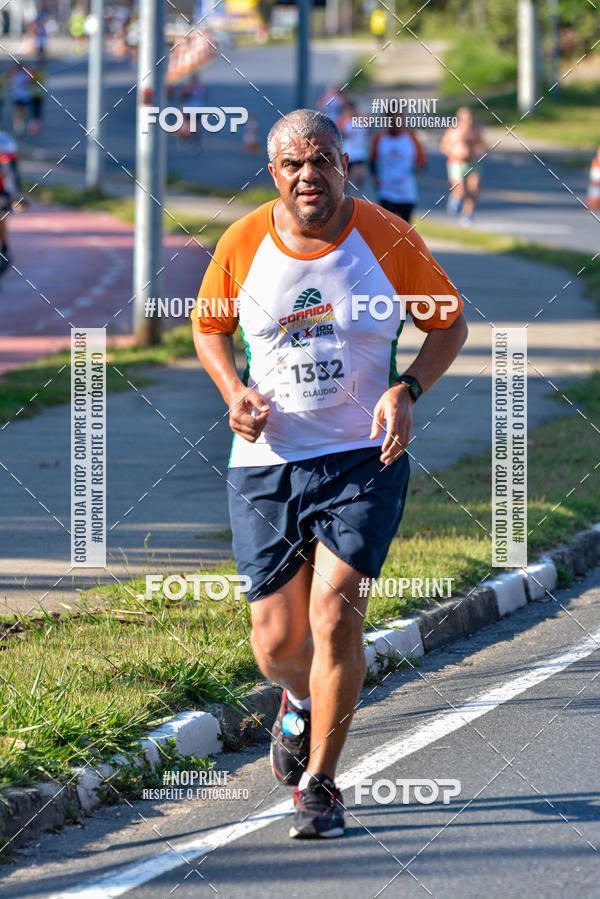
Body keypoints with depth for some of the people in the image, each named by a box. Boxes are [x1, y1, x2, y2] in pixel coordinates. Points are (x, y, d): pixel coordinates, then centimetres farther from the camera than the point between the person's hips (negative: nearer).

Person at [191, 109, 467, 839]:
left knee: (335, 616, -16)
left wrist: (406, 392, -11)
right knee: (277, 643, 2)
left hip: (364, 458, -2)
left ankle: (319, 785, -1)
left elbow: (450, 323, 6)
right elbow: (208, 326, 15)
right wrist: (235, 392, -4)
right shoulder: (242, 245, -2)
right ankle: (301, 704, 41)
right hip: (266, 461, 2)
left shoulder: (388, 239, -6)